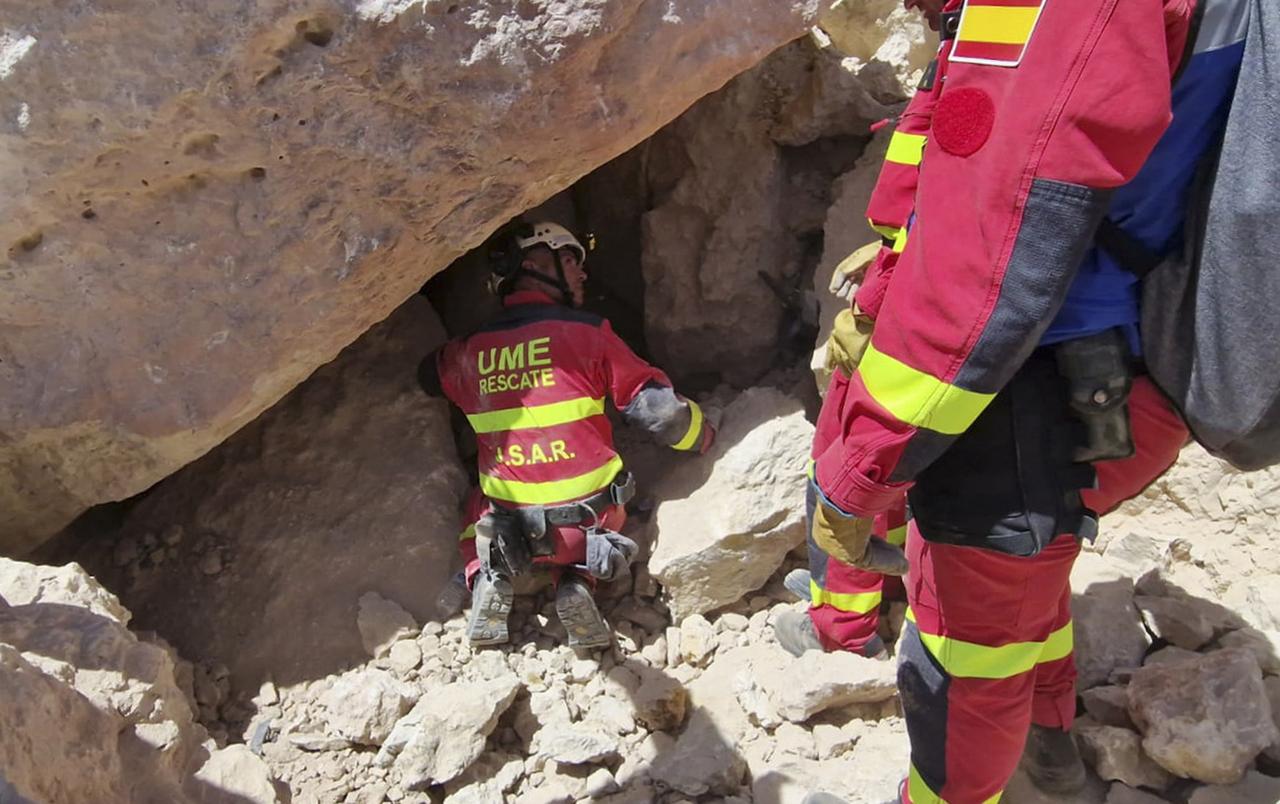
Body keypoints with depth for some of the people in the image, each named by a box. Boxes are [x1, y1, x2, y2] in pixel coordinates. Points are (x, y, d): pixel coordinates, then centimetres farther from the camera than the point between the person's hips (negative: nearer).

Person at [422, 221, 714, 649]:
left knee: (478, 504, 35)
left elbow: (429, 376, 24)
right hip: (589, 521, -1)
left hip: (506, 527, 2)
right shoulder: (587, 332, -8)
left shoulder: (468, 352, 1)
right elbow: (656, 407, -7)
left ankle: (486, 576, 6)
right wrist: (705, 435, 13)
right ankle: (576, 580, 4)